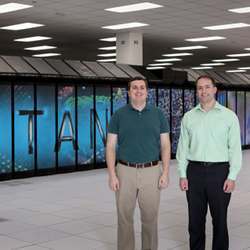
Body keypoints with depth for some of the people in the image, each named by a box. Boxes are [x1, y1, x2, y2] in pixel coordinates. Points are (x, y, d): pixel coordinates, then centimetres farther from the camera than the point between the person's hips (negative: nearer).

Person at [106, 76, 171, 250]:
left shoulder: (158, 114, 4)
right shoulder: (119, 115, 2)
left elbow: (165, 146, 4)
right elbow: (111, 147, 1)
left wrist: (165, 173, -5)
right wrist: (112, 175, -7)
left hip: (151, 172, 0)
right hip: (125, 172, 0)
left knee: (150, 218, 6)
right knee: (124, 218, 6)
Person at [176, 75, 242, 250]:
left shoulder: (229, 116, -1)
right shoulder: (189, 117, 6)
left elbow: (235, 148, -2)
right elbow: (183, 147, 7)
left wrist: (232, 177, -8)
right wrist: (183, 175, 1)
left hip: (219, 171, -2)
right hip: (195, 171, 2)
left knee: (220, 219, 6)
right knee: (195, 219, 9)